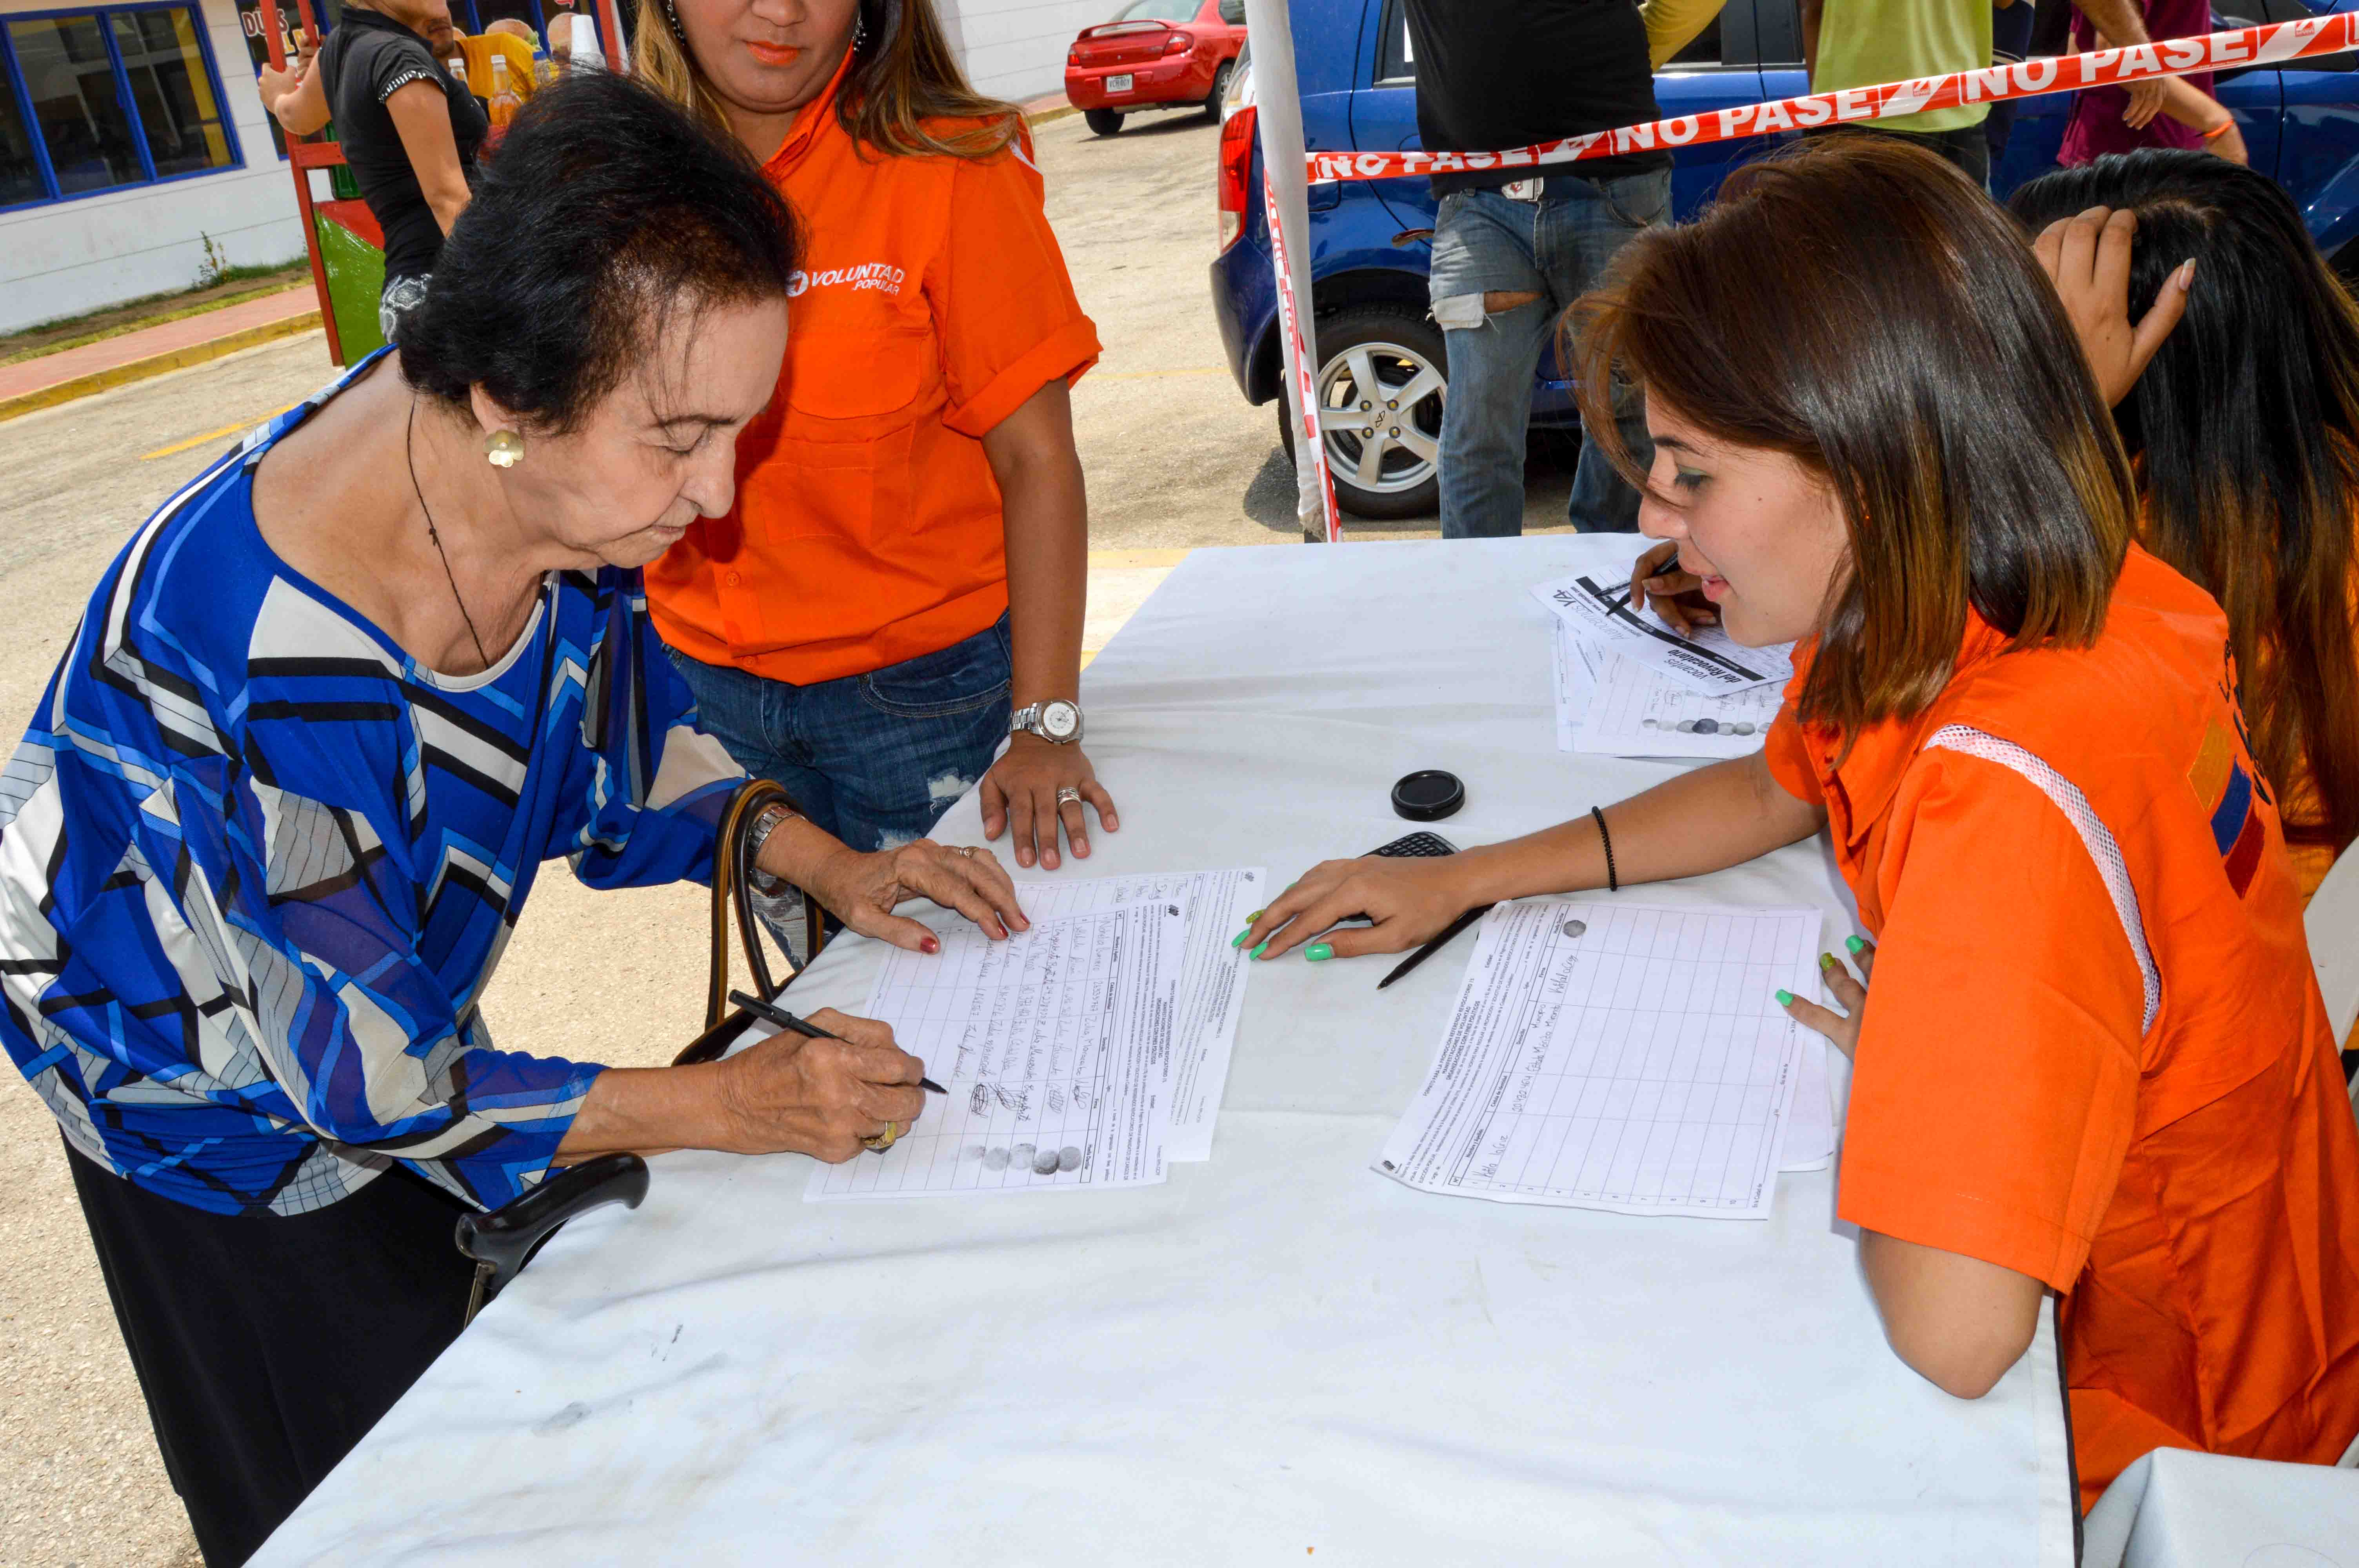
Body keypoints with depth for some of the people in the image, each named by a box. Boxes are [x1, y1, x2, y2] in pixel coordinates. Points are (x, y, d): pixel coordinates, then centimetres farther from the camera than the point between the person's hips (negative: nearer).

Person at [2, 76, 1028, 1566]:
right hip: (203, 1061, -6)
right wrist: (724, 1104, -32)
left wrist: (822, 860, -15)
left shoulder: (559, 480, -23)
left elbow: (617, 742, -3)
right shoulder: (275, 656, -43)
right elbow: (368, 1084, -30)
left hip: (398, 977, 6)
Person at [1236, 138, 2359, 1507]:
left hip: (2147, 1413, -7)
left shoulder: (2011, 793, -38)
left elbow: (1952, 1334, -44)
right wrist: (1462, 882, 1)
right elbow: (1777, 791, 9)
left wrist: (1890, 1055, -23)